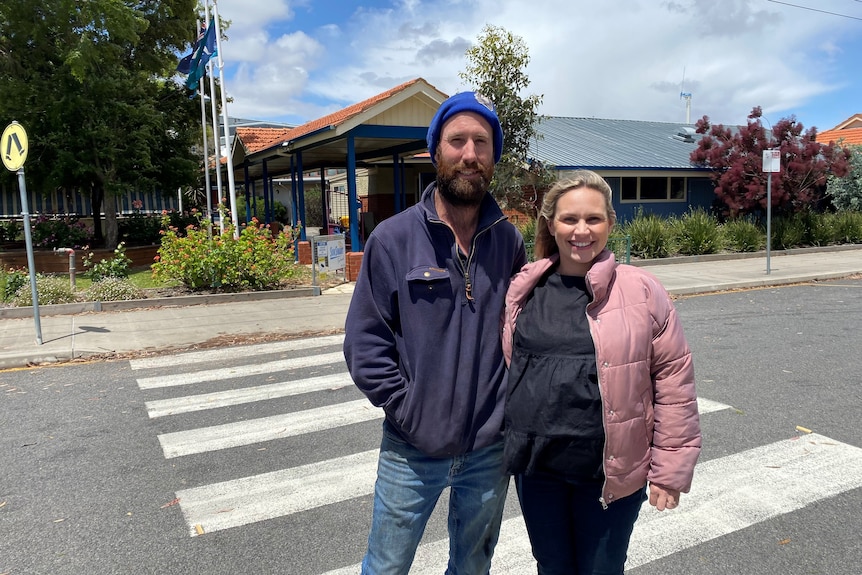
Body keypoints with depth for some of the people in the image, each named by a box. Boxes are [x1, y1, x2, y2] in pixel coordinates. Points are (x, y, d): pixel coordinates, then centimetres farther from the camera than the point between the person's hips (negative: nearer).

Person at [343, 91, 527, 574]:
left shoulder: (510, 240, -1)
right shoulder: (393, 239, -9)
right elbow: (365, 342, -8)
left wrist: (511, 406, -2)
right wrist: (407, 409, -13)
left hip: (490, 451, 2)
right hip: (411, 453, -2)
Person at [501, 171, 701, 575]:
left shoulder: (642, 291, -9)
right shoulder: (524, 290, 1)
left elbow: (673, 381, -7)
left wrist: (670, 469, -7)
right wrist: (509, 442, 14)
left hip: (610, 470, -3)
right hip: (535, 466, 4)